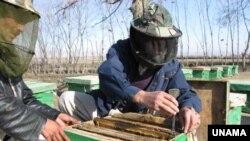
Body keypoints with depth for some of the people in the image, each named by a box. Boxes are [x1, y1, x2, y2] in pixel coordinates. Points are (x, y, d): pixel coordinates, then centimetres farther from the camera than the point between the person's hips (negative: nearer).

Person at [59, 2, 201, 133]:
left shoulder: (171, 66, -7)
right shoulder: (121, 49, -17)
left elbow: (185, 92, -14)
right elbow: (108, 76, -37)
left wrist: (188, 108, -42)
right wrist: (142, 96, -56)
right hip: (107, 109, -1)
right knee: (67, 98, -18)